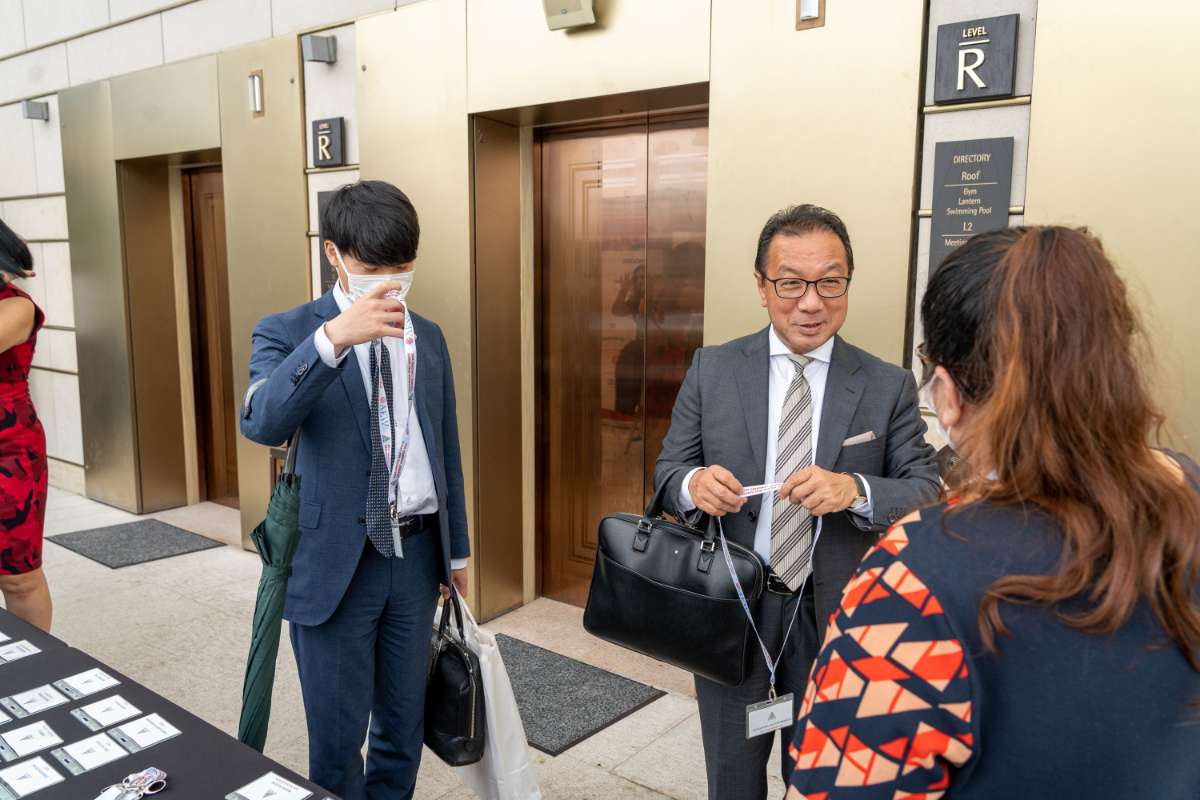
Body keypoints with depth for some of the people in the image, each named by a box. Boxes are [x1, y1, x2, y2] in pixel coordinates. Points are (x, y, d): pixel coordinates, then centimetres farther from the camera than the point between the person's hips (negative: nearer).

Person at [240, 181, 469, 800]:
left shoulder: (428, 338, 7)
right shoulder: (287, 332, -7)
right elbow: (262, 423, -27)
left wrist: (455, 548, 15)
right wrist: (333, 338, -40)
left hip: (416, 553, 4)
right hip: (336, 561, -4)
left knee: (404, 721, 18)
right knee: (337, 733, 9)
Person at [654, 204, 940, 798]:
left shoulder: (889, 387, -6)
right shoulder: (711, 370, -4)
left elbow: (928, 493, -8)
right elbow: (667, 470, 0)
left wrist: (855, 490, -29)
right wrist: (693, 483, -24)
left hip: (835, 616, 0)